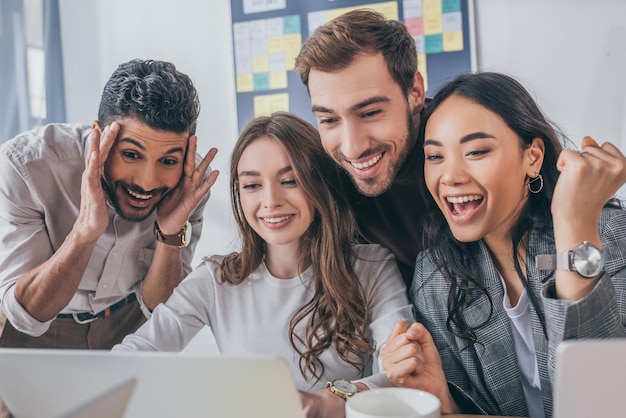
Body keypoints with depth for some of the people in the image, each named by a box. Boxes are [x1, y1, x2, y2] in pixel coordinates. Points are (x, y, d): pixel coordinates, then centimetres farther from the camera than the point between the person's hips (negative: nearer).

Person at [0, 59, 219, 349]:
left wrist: (170, 234, -27)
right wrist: (85, 230, -36)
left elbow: (157, 307, -10)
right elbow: (26, 314, -21)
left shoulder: (192, 180, -17)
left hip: (129, 325, 1)